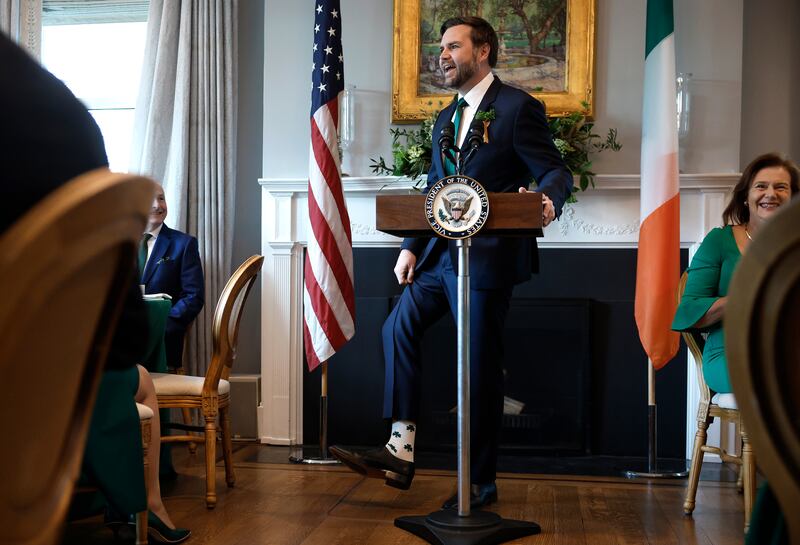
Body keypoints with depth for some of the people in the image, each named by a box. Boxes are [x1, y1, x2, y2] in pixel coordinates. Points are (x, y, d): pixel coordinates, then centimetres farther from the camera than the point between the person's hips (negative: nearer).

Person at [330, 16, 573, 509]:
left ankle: (481, 483, 14)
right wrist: (412, 247, 10)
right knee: (399, 328, 3)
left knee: (480, 367, -1)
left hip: (489, 258, -8)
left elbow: (556, 173, -10)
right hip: (441, 254, 8)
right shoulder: (446, 119, 17)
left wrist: (546, 200, -33)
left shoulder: (518, 107, -7)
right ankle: (401, 452, 10)